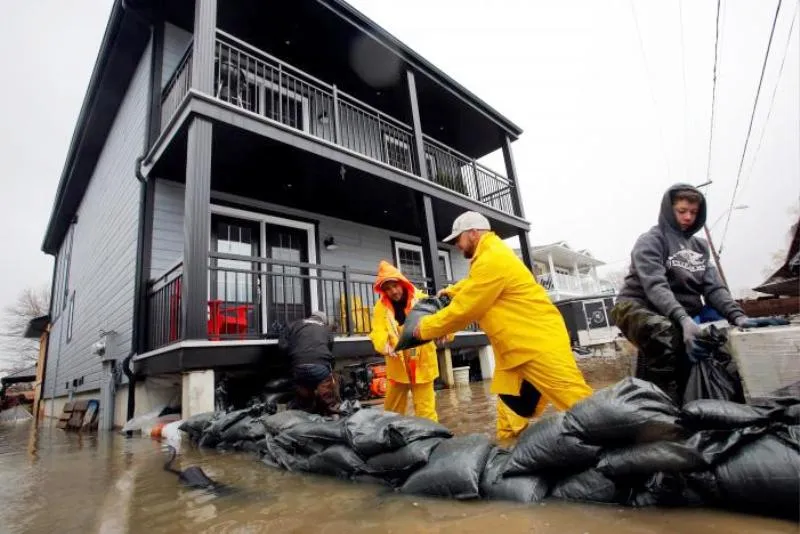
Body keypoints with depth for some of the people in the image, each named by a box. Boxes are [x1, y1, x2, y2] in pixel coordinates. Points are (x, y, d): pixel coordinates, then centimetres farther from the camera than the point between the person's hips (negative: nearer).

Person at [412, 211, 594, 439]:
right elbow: (472, 285, 33)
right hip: (517, 346, 10)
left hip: (540, 342, -10)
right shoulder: (490, 254, 12)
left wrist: (425, 327, -7)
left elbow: (463, 310, -18)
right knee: (511, 404, 14)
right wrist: (451, 291, 18)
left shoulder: (493, 260, -22)